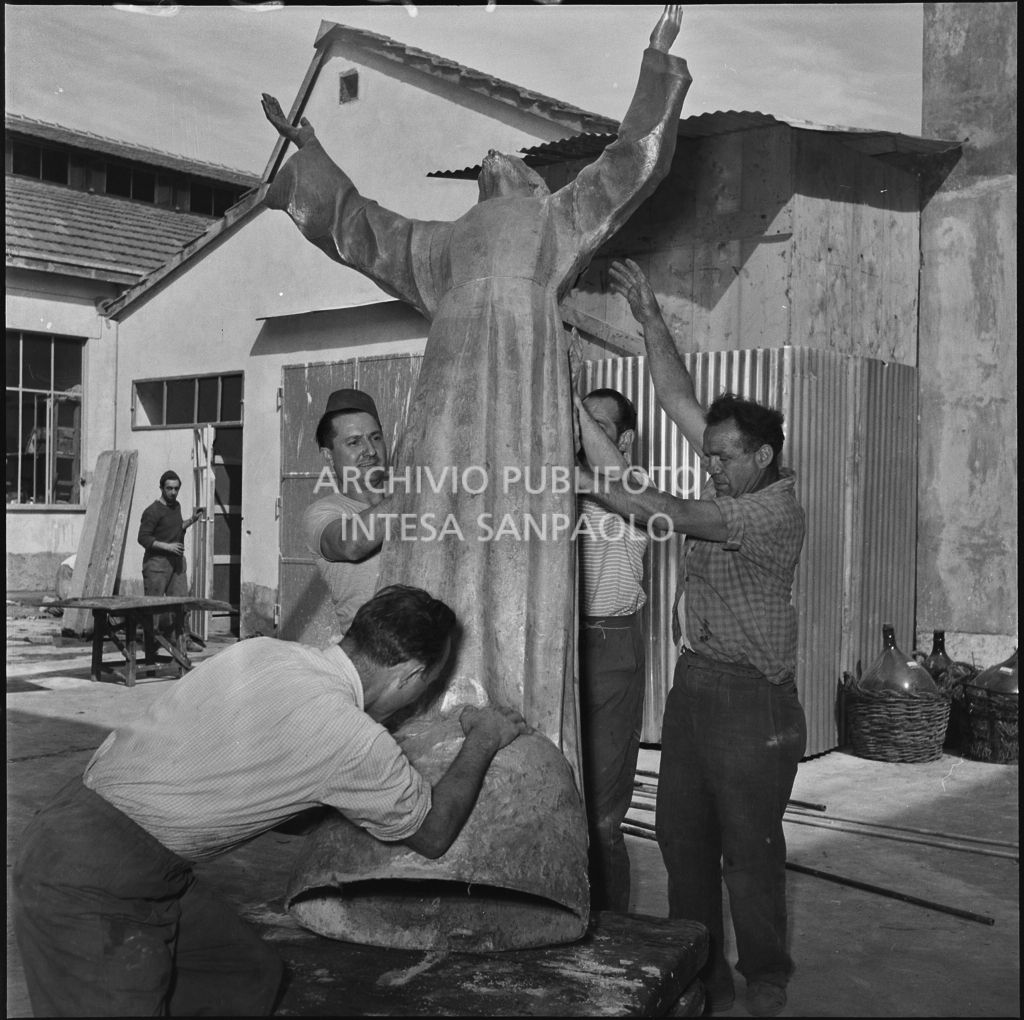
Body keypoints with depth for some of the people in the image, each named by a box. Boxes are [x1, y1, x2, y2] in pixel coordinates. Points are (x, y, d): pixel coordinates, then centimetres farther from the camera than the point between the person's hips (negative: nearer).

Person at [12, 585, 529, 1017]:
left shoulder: (263, 649, 3)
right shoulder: (353, 742, -16)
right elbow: (433, 833, 4)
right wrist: (483, 740, 17)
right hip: (95, 890, -8)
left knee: (250, 976, 16)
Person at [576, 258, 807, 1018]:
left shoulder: (777, 505, -13)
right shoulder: (732, 485, 9)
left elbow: (676, 518, -22)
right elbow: (678, 399, 6)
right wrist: (650, 319, 0)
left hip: (752, 697, -8)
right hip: (694, 683, 8)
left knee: (750, 848, 2)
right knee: (682, 838, 11)